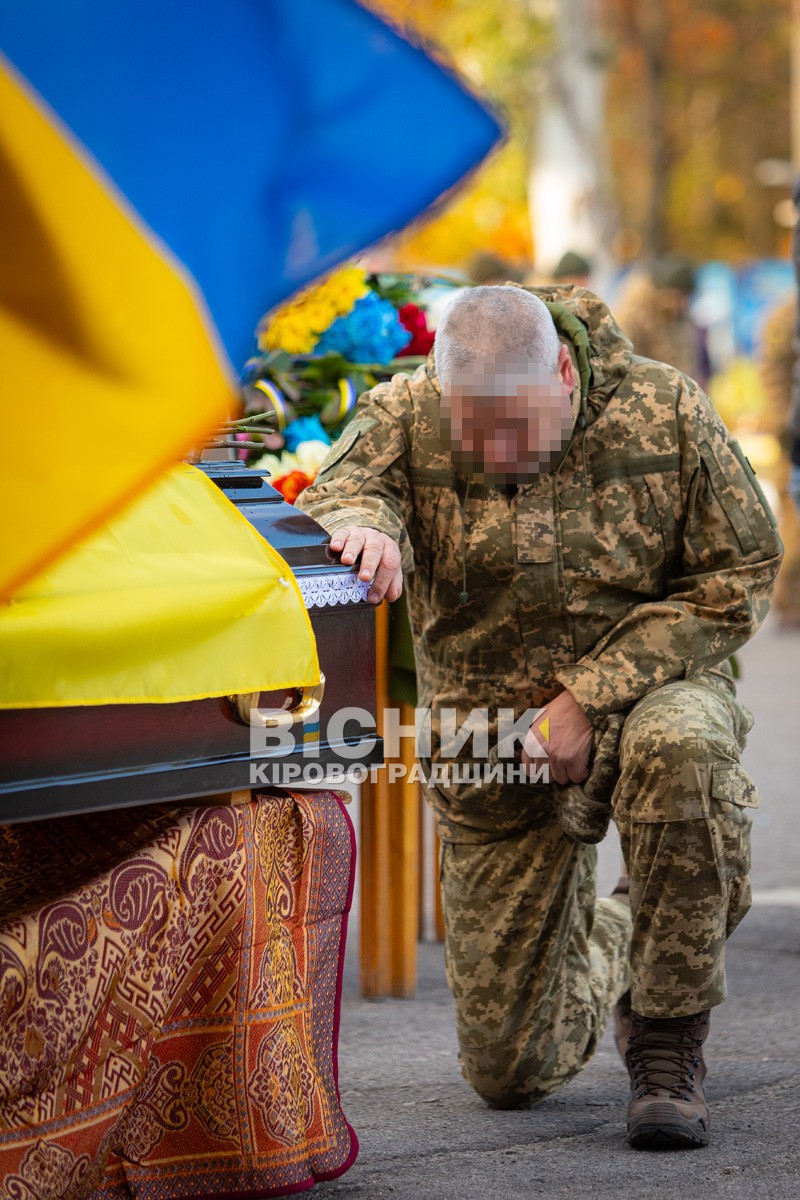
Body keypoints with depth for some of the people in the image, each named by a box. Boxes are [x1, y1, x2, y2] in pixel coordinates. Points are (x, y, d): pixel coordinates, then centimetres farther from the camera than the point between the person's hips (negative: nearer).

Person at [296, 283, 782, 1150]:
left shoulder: (665, 411, -13)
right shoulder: (405, 414, -10)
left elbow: (737, 575, -12)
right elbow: (341, 485, -25)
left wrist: (589, 697, -20)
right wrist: (365, 525, -51)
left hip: (645, 685, -2)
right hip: (489, 739, 2)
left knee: (679, 747, -43)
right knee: (511, 1070, 2)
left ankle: (666, 1047, -24)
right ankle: (603, 942, 41)